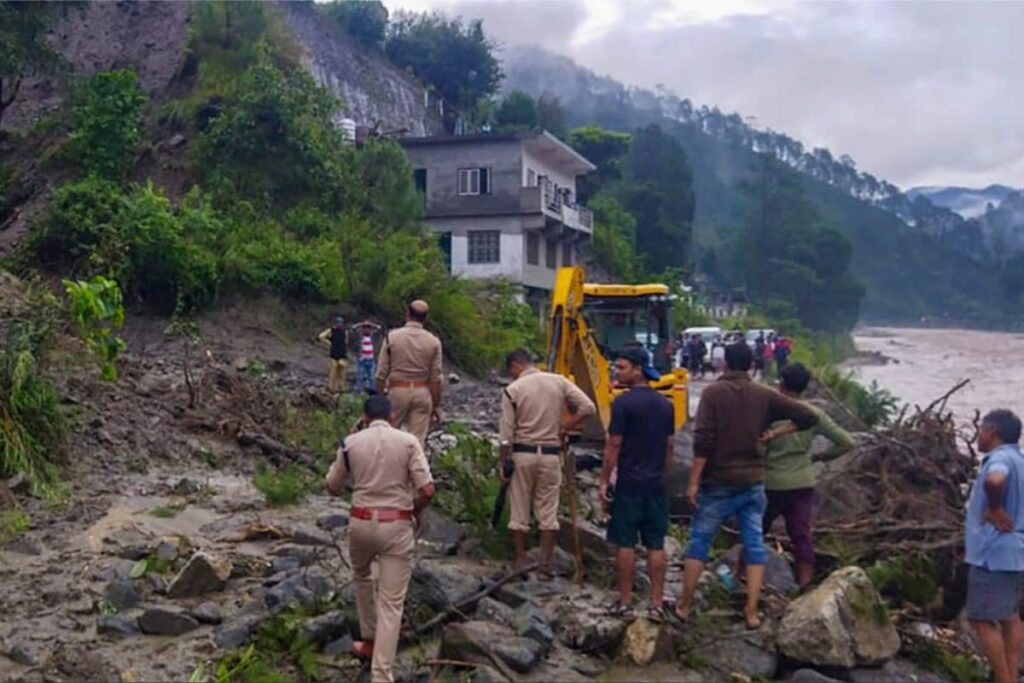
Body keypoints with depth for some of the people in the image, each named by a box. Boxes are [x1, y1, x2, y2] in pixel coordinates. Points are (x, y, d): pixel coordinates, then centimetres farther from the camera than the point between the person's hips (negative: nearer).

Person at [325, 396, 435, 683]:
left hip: (361, 522, 2)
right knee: (392, 603, 1)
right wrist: (414, 513, 9)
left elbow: (332, 487, 13)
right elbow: (427, 490, -11)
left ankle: (369, 641, 41)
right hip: (397, 526, -2)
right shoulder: (408, 441, -4)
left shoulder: (351, 442, 0)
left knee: (361, 577, 32)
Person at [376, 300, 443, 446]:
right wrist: (436, 405, 5)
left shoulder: (392, 337, -3)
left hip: (397, 391, -1)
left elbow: (382, 373, -3)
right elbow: (435, 378, -2)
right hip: (422, 392, 1)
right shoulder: (433, 342, -2)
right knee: (418, 440, 3)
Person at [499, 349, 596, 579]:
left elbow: (506, 434, -8)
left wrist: (502, 463, 1)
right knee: (548, 512, 9)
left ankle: (520, 564, 14)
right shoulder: (559, 382, 1)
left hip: (522, 453, -2)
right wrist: (565, 428, 4)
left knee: (519, 512, 9)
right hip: (550, 454, 2)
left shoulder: (513, 390, -7)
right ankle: (545, 565, 10)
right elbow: (588, 407, -4)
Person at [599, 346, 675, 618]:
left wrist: (604, 480, -5)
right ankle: (656, 603, 12)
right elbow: (669, 446, 12)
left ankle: (625, 602, 9)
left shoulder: (624, 402, -12)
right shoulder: (665, 404, 7)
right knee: (656, 545, 8)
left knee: (625, 544, 4)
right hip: (656, 485, 5)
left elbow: (613, 446, -12)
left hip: (629, 484, -5)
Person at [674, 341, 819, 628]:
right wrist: (775, 432, 5)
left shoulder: (713, 393, -9)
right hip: (753, 482, 3)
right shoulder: (764, 395, 2)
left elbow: (703, 441, -16)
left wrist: (693, 481, -11)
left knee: (699, 541, 8)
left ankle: (684, 605, 14)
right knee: (754, 544, 9)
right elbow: (808, 416, 2)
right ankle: (751, 611, 10)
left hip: (719, 482, -3)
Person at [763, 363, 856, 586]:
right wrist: (821, 456, 13)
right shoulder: (815, 414, -1)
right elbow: (847, 442, 1)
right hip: (804, 483, 3)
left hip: (773, 483, -3)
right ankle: (805, 584, 8)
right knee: (803, 536, 7)